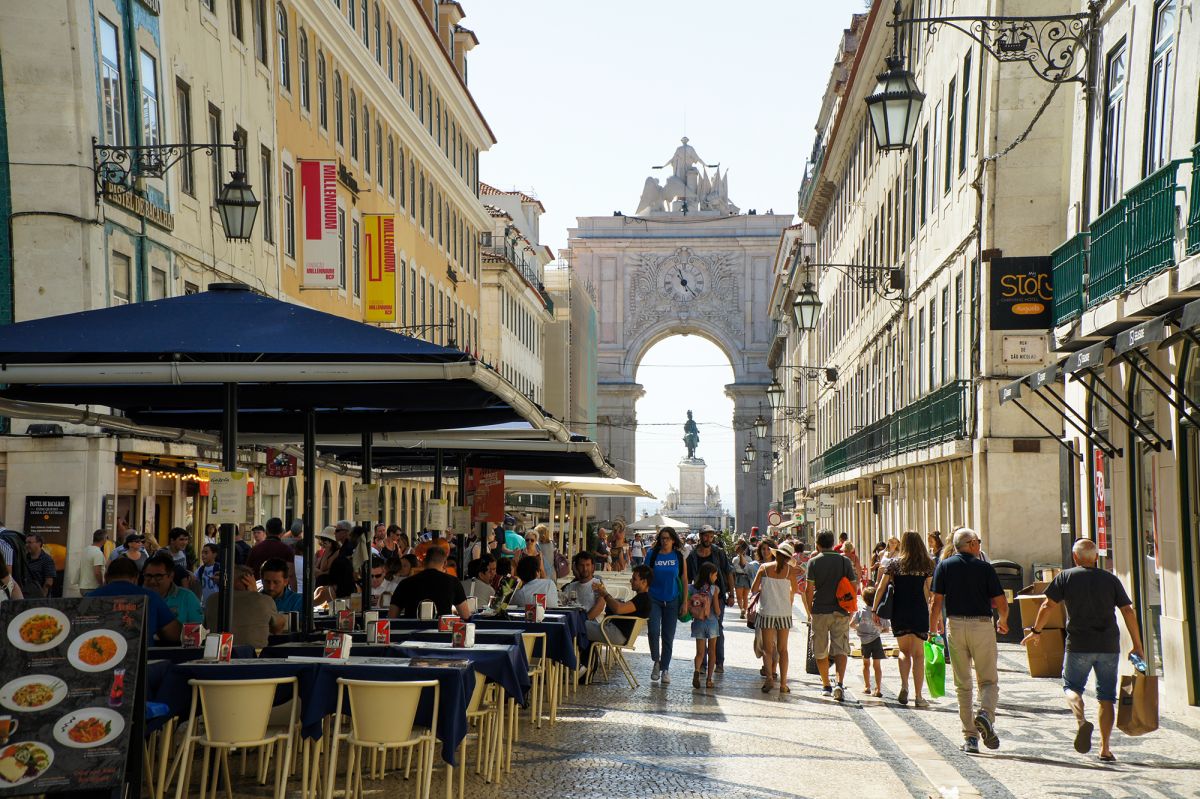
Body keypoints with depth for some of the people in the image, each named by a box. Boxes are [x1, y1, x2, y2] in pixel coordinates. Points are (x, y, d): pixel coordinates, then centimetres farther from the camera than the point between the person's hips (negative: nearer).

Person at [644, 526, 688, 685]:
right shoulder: (652, 555, 0)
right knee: (653, 631, -14)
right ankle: (656, 661, 10)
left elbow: (684, 580, 5)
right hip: (654, 599, -1)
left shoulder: (679, 557, 2)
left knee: (668, 636, 5)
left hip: (672, 600, 1)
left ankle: (665, 669, 16)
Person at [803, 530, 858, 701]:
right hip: (841, 611, 1)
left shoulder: (813, 561, -3)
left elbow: (809, 589, -7)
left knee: (821, 651, 11)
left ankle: (826, 686, 18)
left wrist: (810, 611, 3)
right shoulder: (844, 561, 4)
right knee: (840, 649, -1)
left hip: (820, 610, -1)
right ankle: (840, 683, -20)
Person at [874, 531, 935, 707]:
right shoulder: (927, 564, 1)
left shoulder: (894, 563, 1)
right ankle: (918, 696, 2)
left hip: (899, 612, 1)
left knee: (904, 651, 16)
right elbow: (930, 592, -1)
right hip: (920, 612, -1)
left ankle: (904, 685, -6)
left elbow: (881, 588, 0)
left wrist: (874, 609, 8)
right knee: (918, 654, 5)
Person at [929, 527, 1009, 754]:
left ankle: (970, 737, 6)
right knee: (989, 680, 8)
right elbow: (1001, 604, -1)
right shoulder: (985, 568, -1)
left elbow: (937, 602, -2)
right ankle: (985, 714, -20)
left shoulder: (944, 566, 3)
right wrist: (1003, 622, 19)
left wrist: (933, 629, 7)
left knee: (962, 685, 8)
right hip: (982, 625, -2)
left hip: (955, 625, 2)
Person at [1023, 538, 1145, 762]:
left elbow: (1047, 606, -2)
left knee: (1072, 686, 14)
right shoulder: (1110, 579, 6)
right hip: (1109, 646, 2)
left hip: (1079, 645, -2)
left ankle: (1081, 720, -16)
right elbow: (1128, 612, 2)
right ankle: (1105, 748, 6)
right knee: (1106, 697, 9)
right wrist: (1137, 645, 7)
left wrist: (1036, 630, 13)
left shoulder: (1066, 577, 1)